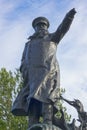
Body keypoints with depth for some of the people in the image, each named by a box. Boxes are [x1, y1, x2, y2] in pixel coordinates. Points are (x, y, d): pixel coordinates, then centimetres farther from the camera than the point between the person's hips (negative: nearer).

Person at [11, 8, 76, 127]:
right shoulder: (29, 43, 34)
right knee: (32, 101, -13)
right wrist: (24, 70, 3)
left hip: (48, 71, -3)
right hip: (32, 74, 3)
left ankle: (47, 125, -36)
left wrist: (69, 16, -12)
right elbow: (24, 60, 25)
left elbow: (63, 29, 7)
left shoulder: (52, 38, 25)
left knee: (45, 96, -23)